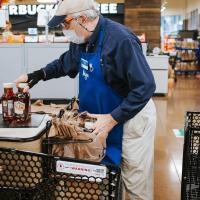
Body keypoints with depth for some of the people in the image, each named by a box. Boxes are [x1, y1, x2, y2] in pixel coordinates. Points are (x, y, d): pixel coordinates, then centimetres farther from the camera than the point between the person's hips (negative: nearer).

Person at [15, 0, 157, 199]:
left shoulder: (121, 40, -27)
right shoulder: (81, 39, 0)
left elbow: (145, 87, -26)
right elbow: (66, 62, 21)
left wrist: (113, 119, -27)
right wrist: (39, 74, 9)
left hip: (132, 115, -7)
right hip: (105, 116, 8)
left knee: (135, 181, 3)